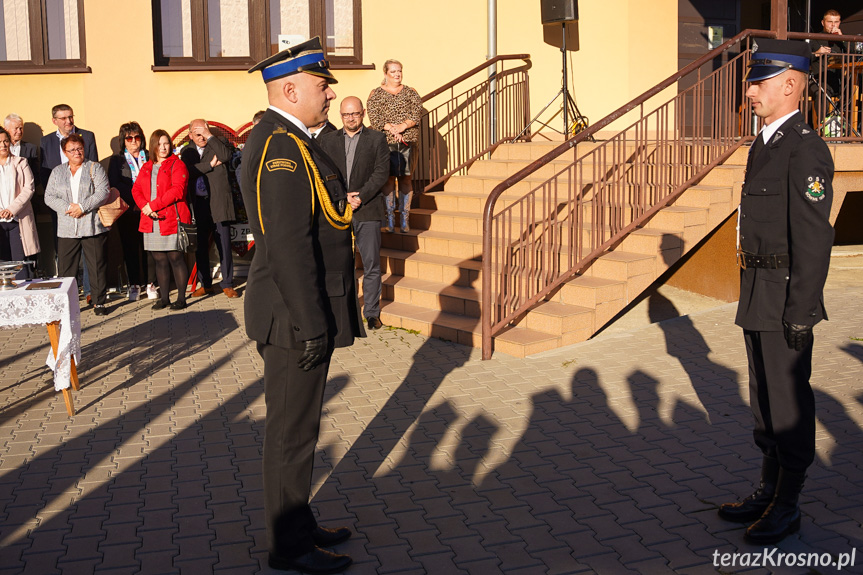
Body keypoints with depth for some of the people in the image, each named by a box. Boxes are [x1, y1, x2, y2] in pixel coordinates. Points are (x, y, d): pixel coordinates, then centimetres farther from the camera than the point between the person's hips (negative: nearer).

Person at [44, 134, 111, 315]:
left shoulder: (95, 168, 5)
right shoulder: (57, 172, 14)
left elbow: (103, 192, -7)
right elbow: (49, 197, 7)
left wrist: (82, 206, -14)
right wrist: (67, 208, -10)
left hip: (93, 227, -2)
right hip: (66, 230, 2)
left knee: (97, 267, 1)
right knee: (65, 269, 2)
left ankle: (100, 302, 12)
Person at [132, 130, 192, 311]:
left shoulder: (177, 165, -1)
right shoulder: (146, 168, 18)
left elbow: (177, 190, -13)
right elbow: (136, 190, 11)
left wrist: (153, 205, -15)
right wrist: (145, 207, -9)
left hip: (173, 220, -5)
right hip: (152, 221, 5)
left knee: (176, 259, -5)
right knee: (159, 260, 8)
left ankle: (181, 298, 2)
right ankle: (164, 298, 15)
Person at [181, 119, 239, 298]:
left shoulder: (217, 145, 6)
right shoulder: (187, 152, 12)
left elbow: (226, 155, -17)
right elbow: (188, 171, -6)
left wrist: (210, 136, -14)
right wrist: (210, 165, -11)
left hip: (218, 202, -3)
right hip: (198, 204, 3)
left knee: (224, 245, -2)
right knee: (200, 246, 6)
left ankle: (227, 284, 6)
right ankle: (206, 284, 16)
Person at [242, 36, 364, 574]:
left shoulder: (286, 140, 14)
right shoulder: (282, 146, -19)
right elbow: (289, 245, -25)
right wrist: (311, 326, -24)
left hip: (304, 314, 11)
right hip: (297, 317, -10)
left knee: (297, 426, 19)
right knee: (292, 431, 2)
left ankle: (299, 525, 32)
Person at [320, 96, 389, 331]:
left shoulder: (377, 139, 6)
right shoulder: (328, 139, 12)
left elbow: (381, 172, -2)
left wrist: (360, 197, -12)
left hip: (367, 210, -2)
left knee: (371, 265, 1)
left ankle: (372, 312, 10)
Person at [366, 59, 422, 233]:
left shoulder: (410, 93, 13)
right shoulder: (376, 94, 8)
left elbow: (417, 114, 0)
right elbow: (373, 117, -3)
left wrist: (403, 126, -15)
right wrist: (390, 128, -15)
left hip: (408, 141, 1)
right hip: (385, 141, -1)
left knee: (405, 179, 2)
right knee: (389, 178, -2)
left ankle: (405, 219, 6)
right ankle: (390, 219, 3)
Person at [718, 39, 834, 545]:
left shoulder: (806, 149, -17)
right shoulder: (766, 144, 14)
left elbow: (814, 238, -21)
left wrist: (800, 314, -22)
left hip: (786, 296, -10)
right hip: (758, 293, 10)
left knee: (789, 399, 2)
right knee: (764, 396, 17)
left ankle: (788, 507, 16)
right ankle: (770, 491, 31)